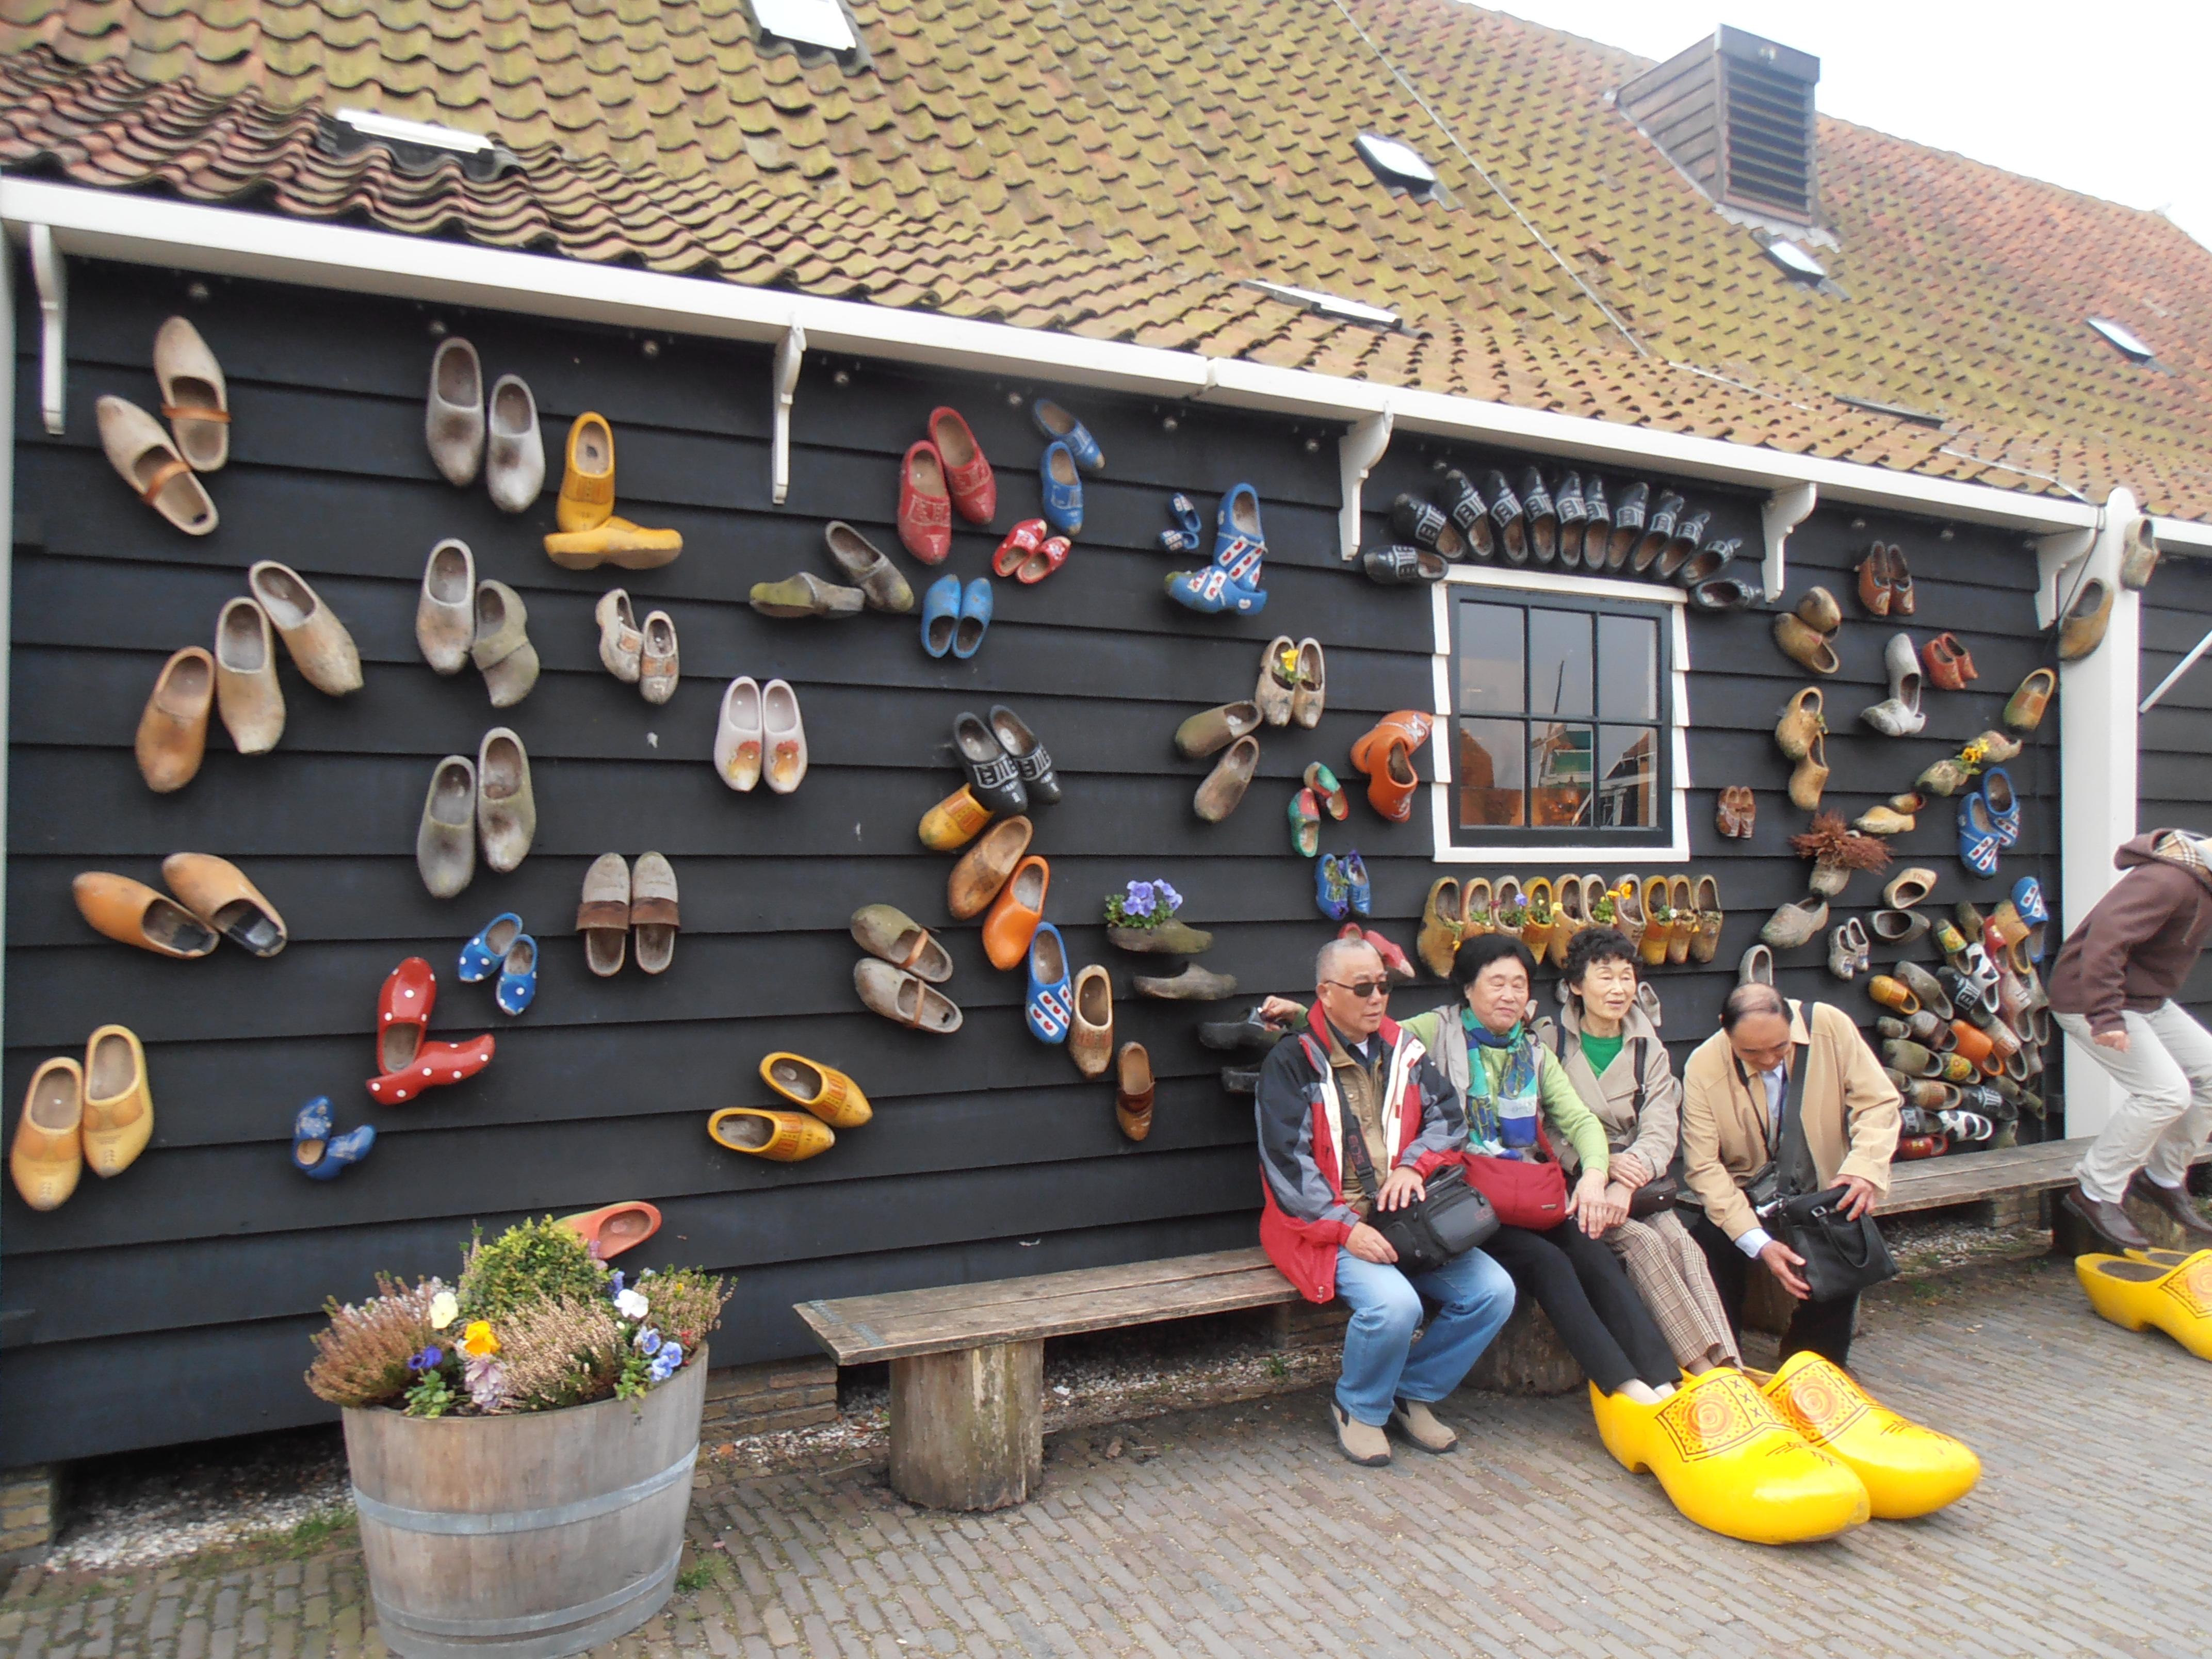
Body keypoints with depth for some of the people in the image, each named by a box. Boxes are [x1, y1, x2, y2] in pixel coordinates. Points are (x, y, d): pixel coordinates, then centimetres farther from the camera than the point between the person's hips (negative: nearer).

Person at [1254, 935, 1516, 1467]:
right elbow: (1286, 1163, -11)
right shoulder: (1292, 1062, -5)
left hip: (1405, 1215, 6)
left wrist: (1413, 1165, -12)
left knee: (1493, 1289, -12)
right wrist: (1346, 1229, -21)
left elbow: (1448, 1117, 10)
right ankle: (1358, 1409, 0)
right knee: (1393, 1303, -31)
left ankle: (1414, 1393, 10)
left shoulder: (1402, 1049, 13)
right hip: (1324, 1225, -6)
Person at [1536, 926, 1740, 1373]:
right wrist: (1603, 1164, -23)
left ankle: (1730, 1369, -33)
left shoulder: (1648, 1049, 12)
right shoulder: (1550, 1042, 1)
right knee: (1643, 1242, -27)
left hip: (1637, 1181, 3)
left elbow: (1661, 1130, -2)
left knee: (1681, 1243, -24)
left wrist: (1628, 1180, -22)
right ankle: (1704, 1370, -29)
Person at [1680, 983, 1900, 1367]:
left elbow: (1878, 1103, -7)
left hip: (1823, 1191, 1)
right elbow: (1704, 1167, -18)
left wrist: (1865, 1167, -27)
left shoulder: (1830, 1026, -14)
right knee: (1711, 1246, -28)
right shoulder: (1703, 1067, -17)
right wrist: (1759, 1243, -29)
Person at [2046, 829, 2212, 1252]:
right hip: (2089, 1000, -10)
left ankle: (2163, 1178, 23)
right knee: (2165, 1091, -16)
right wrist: (2106, 1017, -40)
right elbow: (2105, 937, -37)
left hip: (2149, 1001, 10)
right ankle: (2095, 1194, -3)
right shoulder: (2168, 881, -26)